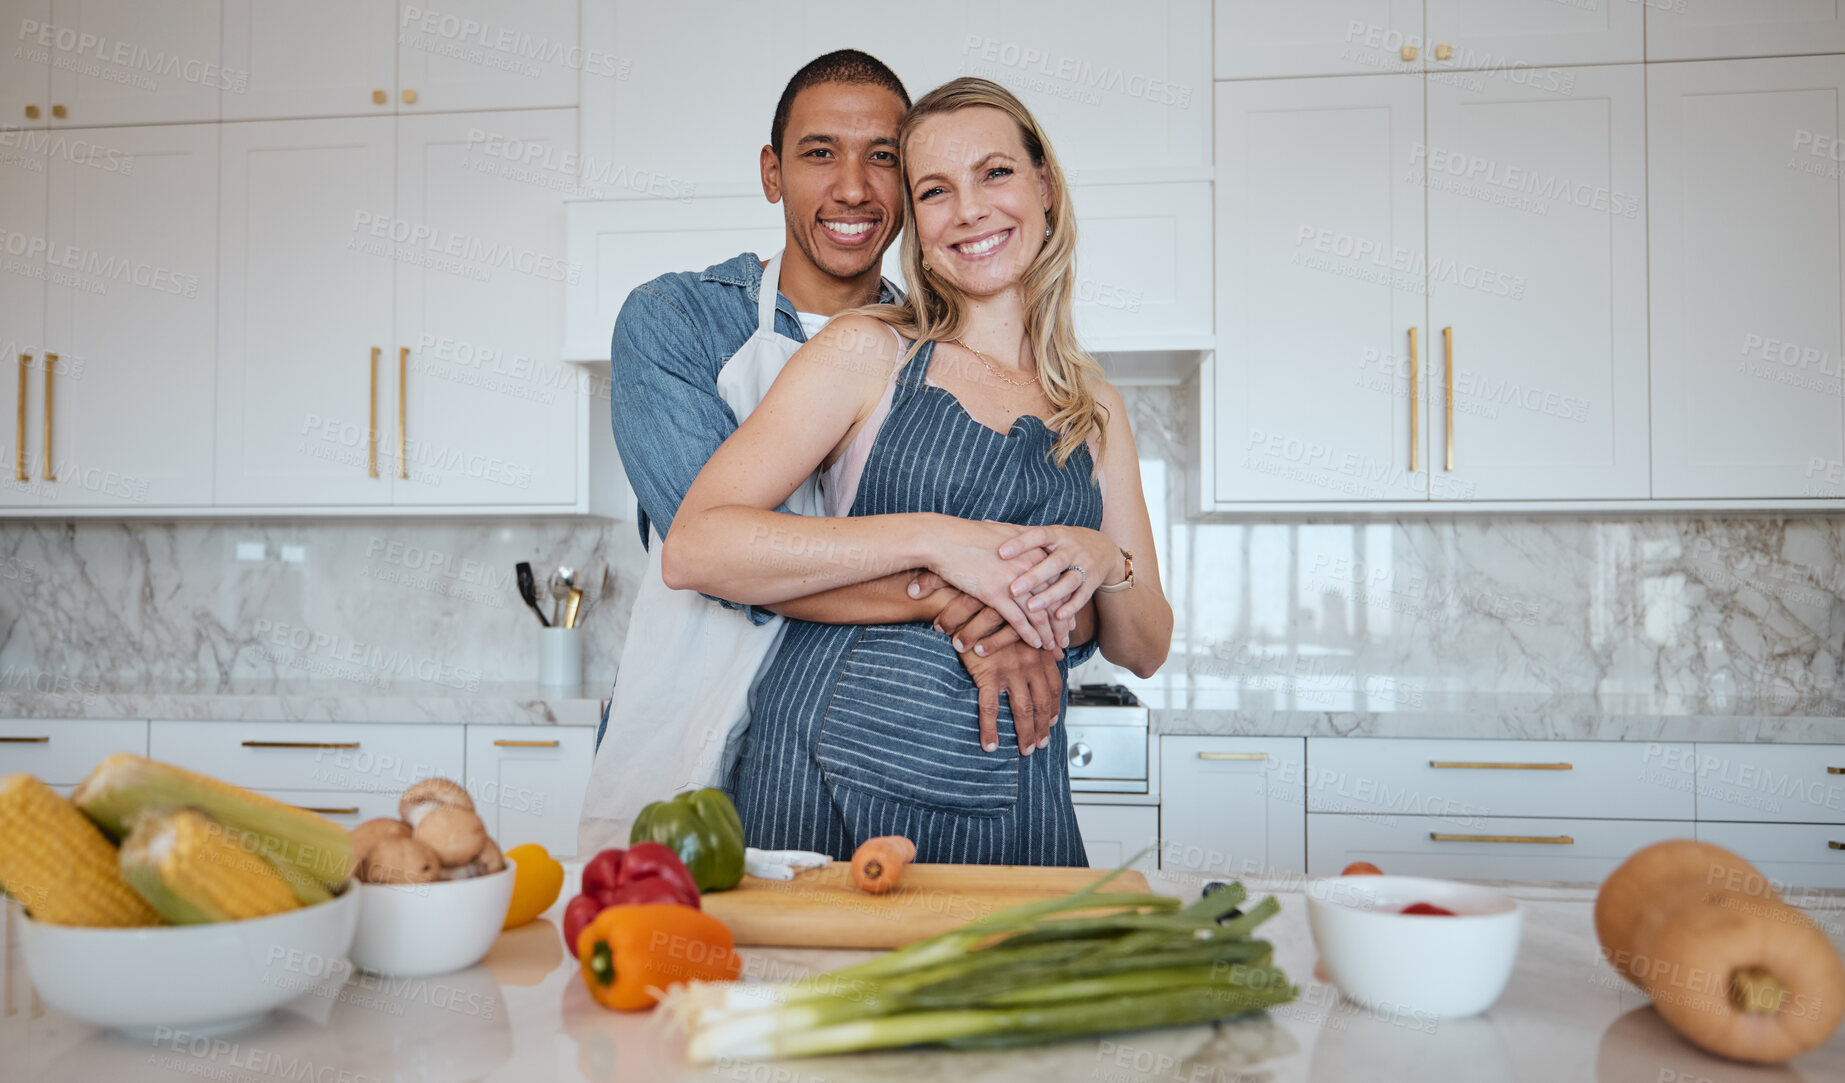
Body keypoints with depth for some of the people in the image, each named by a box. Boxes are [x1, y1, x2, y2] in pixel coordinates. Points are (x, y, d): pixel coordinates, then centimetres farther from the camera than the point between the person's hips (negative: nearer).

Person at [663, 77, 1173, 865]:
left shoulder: (1094, 403, 12)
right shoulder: (870, 351, -1)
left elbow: (1145, 651, 14)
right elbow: (695, 548, -13)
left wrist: (1104, 562, -9)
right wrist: (932, 539, -20)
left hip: (1015, 797, 4)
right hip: (831, 778, -3)